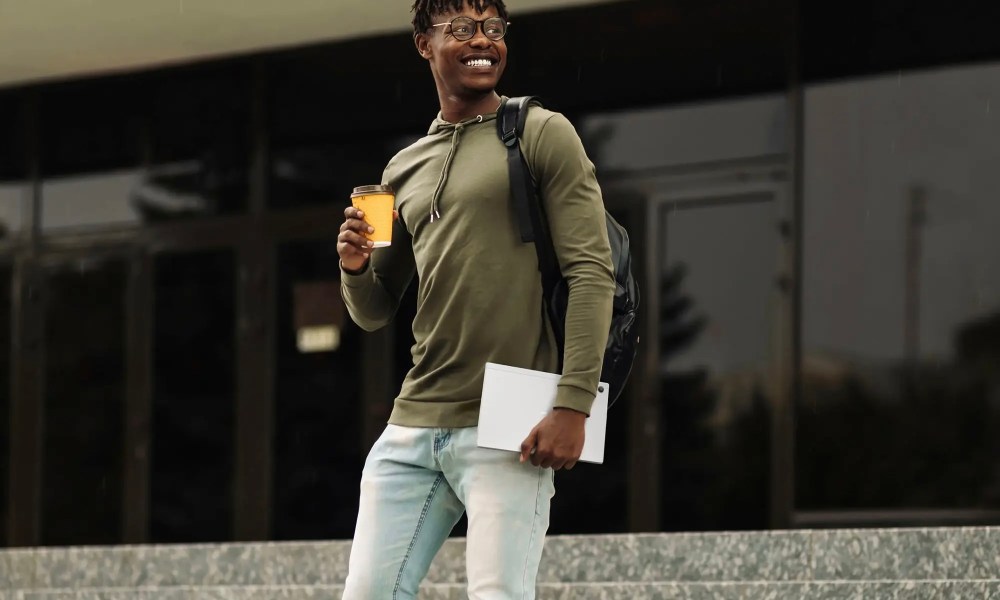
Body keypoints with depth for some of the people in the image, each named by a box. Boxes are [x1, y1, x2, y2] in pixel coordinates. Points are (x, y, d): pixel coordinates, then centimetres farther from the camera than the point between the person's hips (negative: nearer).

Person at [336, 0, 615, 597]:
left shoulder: (541, 134, 2)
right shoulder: (404, 171, 18)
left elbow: (591, 273, -6)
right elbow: (374, 312, 22)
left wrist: (573, 406, -16)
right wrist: (356, 267, -2)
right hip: (413, 425, 6)